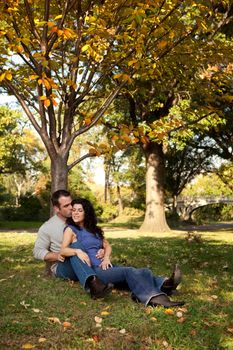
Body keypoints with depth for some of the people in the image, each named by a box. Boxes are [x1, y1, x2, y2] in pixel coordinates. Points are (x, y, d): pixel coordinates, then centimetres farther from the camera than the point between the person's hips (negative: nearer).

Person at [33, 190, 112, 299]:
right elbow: (37, 251, 0)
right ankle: (93, 283, -61)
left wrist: (101, 250, -15)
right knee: (76, 252, -37)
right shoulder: (47, 227, -2)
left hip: (84, 264, 6)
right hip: (60, 266, -6)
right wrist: (56, 256, -18)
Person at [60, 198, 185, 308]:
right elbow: (63, 250, -8)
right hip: (91, 270, -6)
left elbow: (107, 246, 22)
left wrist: (106, 257, -1)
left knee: (141, 272, -21)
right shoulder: (71, 230, 6)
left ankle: (164, 285, -45)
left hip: (105, 266, 7)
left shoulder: (93, 229, 25)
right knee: (129, 272, -31)